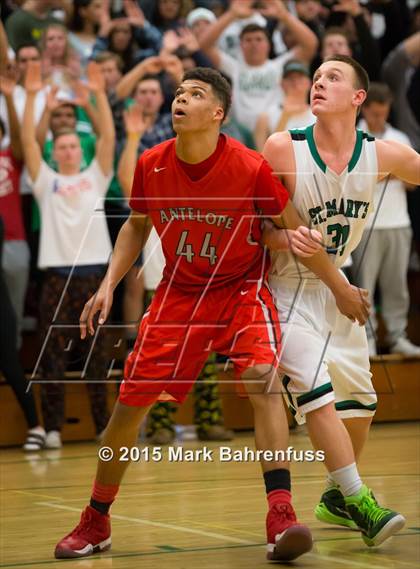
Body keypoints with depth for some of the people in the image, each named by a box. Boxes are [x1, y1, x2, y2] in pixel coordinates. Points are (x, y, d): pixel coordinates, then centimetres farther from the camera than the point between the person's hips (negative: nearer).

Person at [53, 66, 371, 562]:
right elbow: (136, 226, 10)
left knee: (262, 377, -29)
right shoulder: (151, 166, -10)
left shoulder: (251, 168, -20)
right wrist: (108, 285, 0)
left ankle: (280, 516, -31)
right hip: (179, 293, 3)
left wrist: (340, 289, 2)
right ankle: (95, 522, 21)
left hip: (241, 288, -3)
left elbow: (294, 230, -5)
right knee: (129, 404, 1)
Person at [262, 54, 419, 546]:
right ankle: (359, 503, -14)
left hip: (336, 286, 5)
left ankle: (336, 498, 34)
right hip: (287, 289, -5)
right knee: (318, 392, -20)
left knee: (359, 402, 13)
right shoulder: (283, 148, -18)